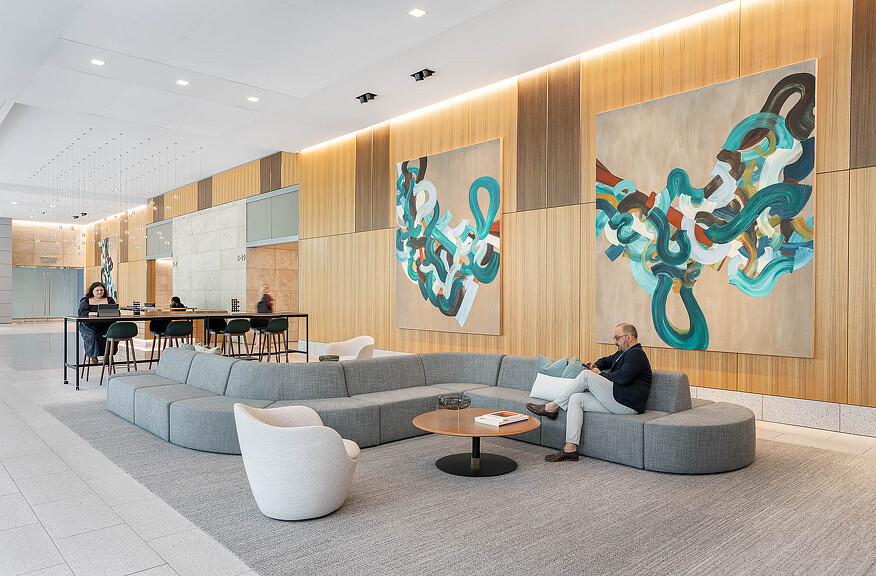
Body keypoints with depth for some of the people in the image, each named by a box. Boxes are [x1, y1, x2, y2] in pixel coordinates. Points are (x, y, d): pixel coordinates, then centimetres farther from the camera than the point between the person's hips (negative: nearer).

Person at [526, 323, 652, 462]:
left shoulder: (636, 354, -9)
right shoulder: (622, 353, 22)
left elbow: (622, 377, -22)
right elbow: (607, 360, 39)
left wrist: (600, 374, -6)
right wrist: (596, 366, 15)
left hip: (626, 404, -10)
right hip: (615, 402, 10)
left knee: (586, 375, -18)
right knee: (576, 398, -7)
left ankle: (553, 406, -5)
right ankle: (570, 448, -13)